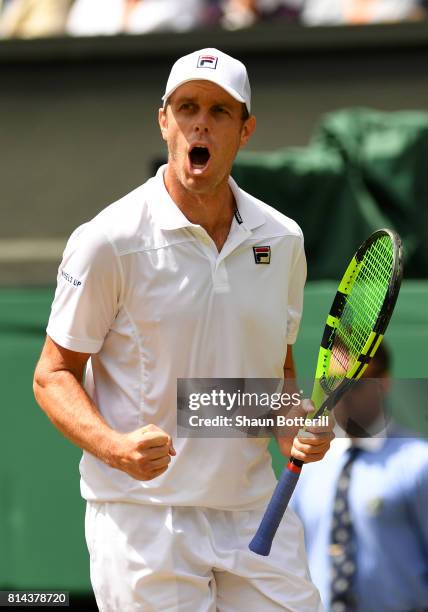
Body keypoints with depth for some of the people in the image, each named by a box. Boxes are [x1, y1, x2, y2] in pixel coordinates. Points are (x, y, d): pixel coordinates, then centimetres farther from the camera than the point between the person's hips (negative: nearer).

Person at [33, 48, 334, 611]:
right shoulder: (108, 242, -8)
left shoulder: (282, 240, 7)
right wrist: (113, 446, -20)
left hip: (256, 516, 5)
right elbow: (53, 374, -3)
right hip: (141, 517, -4)